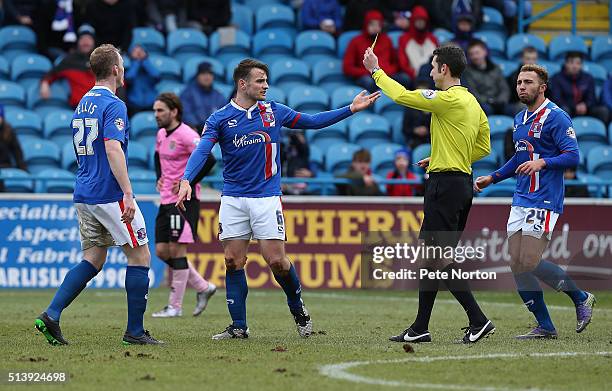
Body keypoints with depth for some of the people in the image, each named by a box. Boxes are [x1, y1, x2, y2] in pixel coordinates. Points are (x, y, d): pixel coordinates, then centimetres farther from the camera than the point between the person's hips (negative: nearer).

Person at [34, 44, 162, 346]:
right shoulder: (113, 105, -13)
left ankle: (51, 315, -3)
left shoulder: (82, 105, 15)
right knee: (140, 257, 1)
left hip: (84, 195, 9)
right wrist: (128, 194, -28)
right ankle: (135, 332, 1)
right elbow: (113, 149, -24)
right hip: (110, 194, -9)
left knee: (93, 260, 12)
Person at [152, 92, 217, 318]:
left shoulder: (186, 135, -15)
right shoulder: (161, 134, 13)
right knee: (162, 251, 7)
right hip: (167, 200, 9)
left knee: (177, 250, -7)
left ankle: (175, 306, -2)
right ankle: (203, 287, 19)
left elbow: (209, 160, -23)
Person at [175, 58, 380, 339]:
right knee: (233, 261, -2)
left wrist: (350, 109, 9)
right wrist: (186, 180, -32)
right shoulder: (220, 118, -2)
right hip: (233, 198, 0)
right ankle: (239, 326, 6)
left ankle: (297, 307, 21)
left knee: (276, 260, -6)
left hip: (266, 197, 0)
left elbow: (312, 121, 15)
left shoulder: (274, 112, 5)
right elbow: (202, 150, -14)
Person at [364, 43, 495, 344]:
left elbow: (402, 96, -11)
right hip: (462, 181, 10)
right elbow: (484, 147, 20)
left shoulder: (449, 99, -15)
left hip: (445, 183, -10)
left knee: (436, 255, -9)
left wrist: (375, 71, 4)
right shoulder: (471, 102, 14)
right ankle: (420, 328, 15)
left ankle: (478, 320, -12)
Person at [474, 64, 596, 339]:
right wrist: (492, 179, 26)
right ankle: (545, 327, 8)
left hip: (544, 201, -9)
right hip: (521, 201, 9)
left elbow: (573, 156, -15)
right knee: (516, 265, 1)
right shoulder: (520, 119, 18)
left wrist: (542, 163, -29)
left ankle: (581, 299, 6)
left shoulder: (556, 117, -8)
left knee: (529, 263, -14)